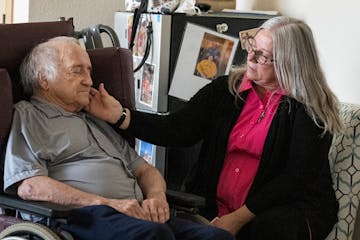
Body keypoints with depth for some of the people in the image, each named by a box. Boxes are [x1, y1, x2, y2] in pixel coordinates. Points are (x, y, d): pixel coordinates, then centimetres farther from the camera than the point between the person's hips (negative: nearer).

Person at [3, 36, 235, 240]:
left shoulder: (97, 121, 33)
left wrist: (157, 196, 5)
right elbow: (29, 186, -7)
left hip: (139, 216, 7)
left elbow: (144, 169, 31)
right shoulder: (27, 116, 10)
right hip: (81, 217, -7)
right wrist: (107, 204, -13)